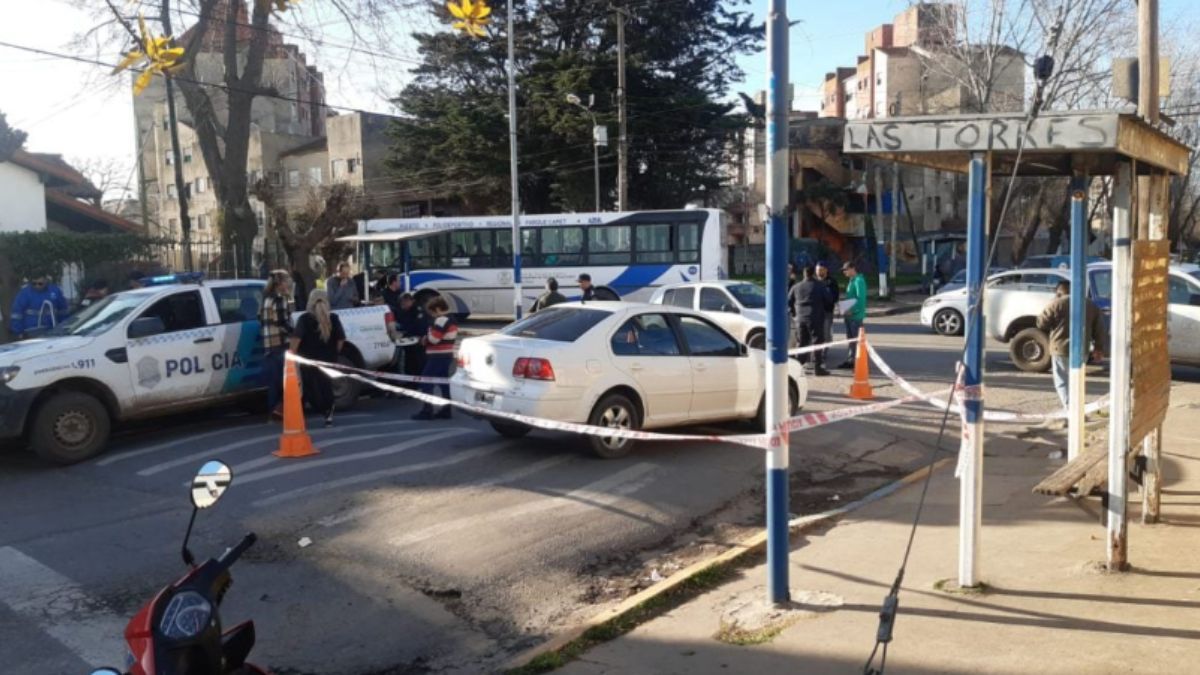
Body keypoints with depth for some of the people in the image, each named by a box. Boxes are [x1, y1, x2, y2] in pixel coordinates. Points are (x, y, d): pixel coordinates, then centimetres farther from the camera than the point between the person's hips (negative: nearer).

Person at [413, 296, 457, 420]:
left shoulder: (441, 320, -18)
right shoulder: (451, 320, 15)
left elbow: (433, 338, -23)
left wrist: (425, 339, -2)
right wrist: (428, 338, 9)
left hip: (437, 356, -10)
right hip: (447, 355, 10)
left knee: (426, 382, -7)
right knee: (444, 383, 13)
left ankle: (427, 411, -10)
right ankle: (446, 410, 16)